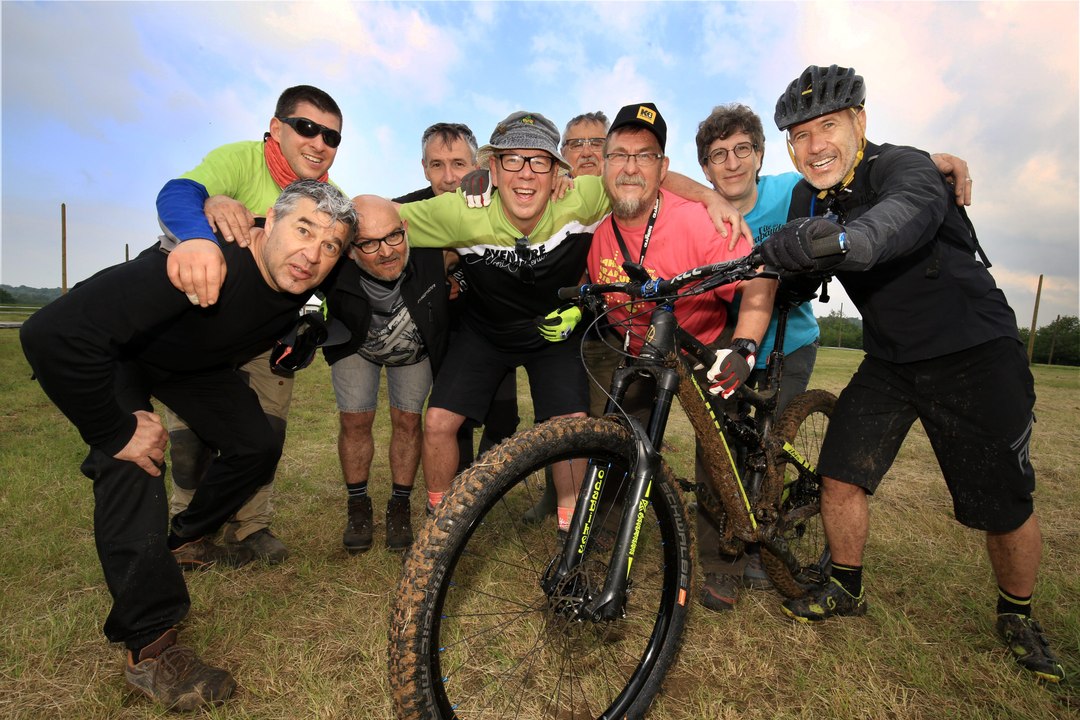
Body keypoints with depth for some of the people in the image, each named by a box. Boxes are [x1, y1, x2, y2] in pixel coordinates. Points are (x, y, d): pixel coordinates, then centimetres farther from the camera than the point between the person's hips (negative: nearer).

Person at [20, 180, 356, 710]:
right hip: (110, 356, -6)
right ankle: (149, 647, -14)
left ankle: (186, 539, 28)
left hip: (195, 359, 6)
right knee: (133, 464, -25)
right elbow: (52, 333, -45)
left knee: (257, 445, 0)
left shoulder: (301, 279, -22)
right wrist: (115, 432, -36)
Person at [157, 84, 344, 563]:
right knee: (192, 427, -5)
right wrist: (198, 235, -64)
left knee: (266, 430, 3)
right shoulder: (241, 159, -21)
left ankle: (249, 524, 23)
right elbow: (176, 193, -40)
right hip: (203, 312, -2)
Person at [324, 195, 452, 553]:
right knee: (355, 420, 1)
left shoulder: (431, 253, -39)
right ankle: (358, 506, 25)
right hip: (356, 346, 0)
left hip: (415, 348, 1)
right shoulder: (336, 270, -39)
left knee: (407, 421, 3)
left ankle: (400, 506, 24)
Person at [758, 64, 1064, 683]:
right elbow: (785, 268, -3)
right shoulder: (809, 200, 0)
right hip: (890, 359, 5)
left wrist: (848, 238, -64)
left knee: (1005, 507, 1)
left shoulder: (905, 168, -20)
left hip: (975, 353, -4)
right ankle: (846, 590, 20)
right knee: (840, 474, -4)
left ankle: (1018, 618, 30)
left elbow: (907, 212, -43)